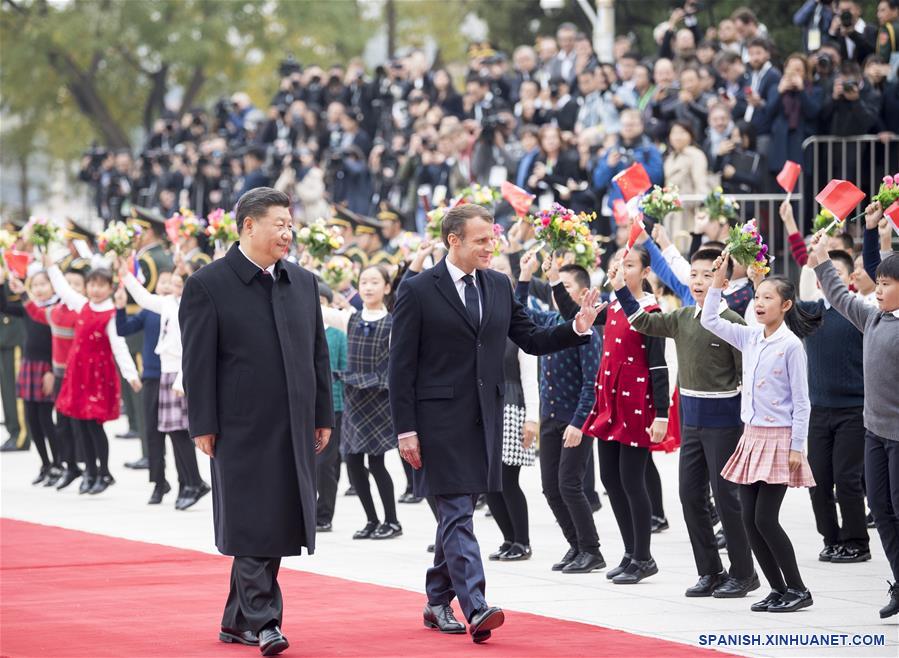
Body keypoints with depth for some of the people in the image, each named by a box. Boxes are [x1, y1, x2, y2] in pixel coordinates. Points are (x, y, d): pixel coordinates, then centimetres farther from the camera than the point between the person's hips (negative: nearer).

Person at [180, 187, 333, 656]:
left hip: (293, 429, 6)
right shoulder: (207, 285, -5)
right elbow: (198, 362, -7)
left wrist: (323, 416, 11)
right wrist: (203, 425, -10)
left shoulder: (303, 283, 12)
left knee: (275, 526, 8)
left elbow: (317, 353, 16)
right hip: (242, 428, -6)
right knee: (252, 526, -8)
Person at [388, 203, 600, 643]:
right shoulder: (418, 291, -6)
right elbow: (402, 366, -6)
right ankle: (475, 608, -19)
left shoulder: (499, 286, 11)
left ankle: (438, 602, 23)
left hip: (484, 418, 6)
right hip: (440, 420, -6)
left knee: (456, 512, 13)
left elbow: (531, 340, 14)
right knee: (457, 514, -11)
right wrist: (405, 429, -10)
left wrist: (577, 327, -4)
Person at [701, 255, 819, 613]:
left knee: (765, 519, -9)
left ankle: (798, 590, 2)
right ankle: (779, 590, 12)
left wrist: (797, 447, -13)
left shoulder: (791, 345, -11)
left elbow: (801, 401, -10)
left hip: (779, 439, -7)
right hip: (752, 436, 7)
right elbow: (710, 321, 11)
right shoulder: (750, 338, 8)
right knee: (749, 519, 3)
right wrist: (718, 280, 4)